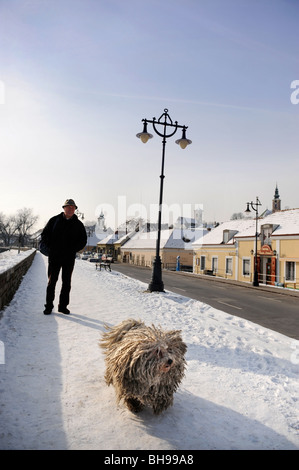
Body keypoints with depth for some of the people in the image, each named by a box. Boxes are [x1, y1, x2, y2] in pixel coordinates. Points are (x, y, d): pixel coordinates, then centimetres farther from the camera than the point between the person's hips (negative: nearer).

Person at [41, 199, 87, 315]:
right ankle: (49, 306, 11)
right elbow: (44, 234, 8)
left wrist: (72, 250, -6)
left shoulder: (78, 224, 6)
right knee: (52, 281, 2)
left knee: (66, 282, 6)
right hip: (54, 256, -1)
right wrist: (51, 247, -5)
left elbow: (83, 240, 8)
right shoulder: (54, 220, 5)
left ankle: (63, 306, 16)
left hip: (69, 258, 1)